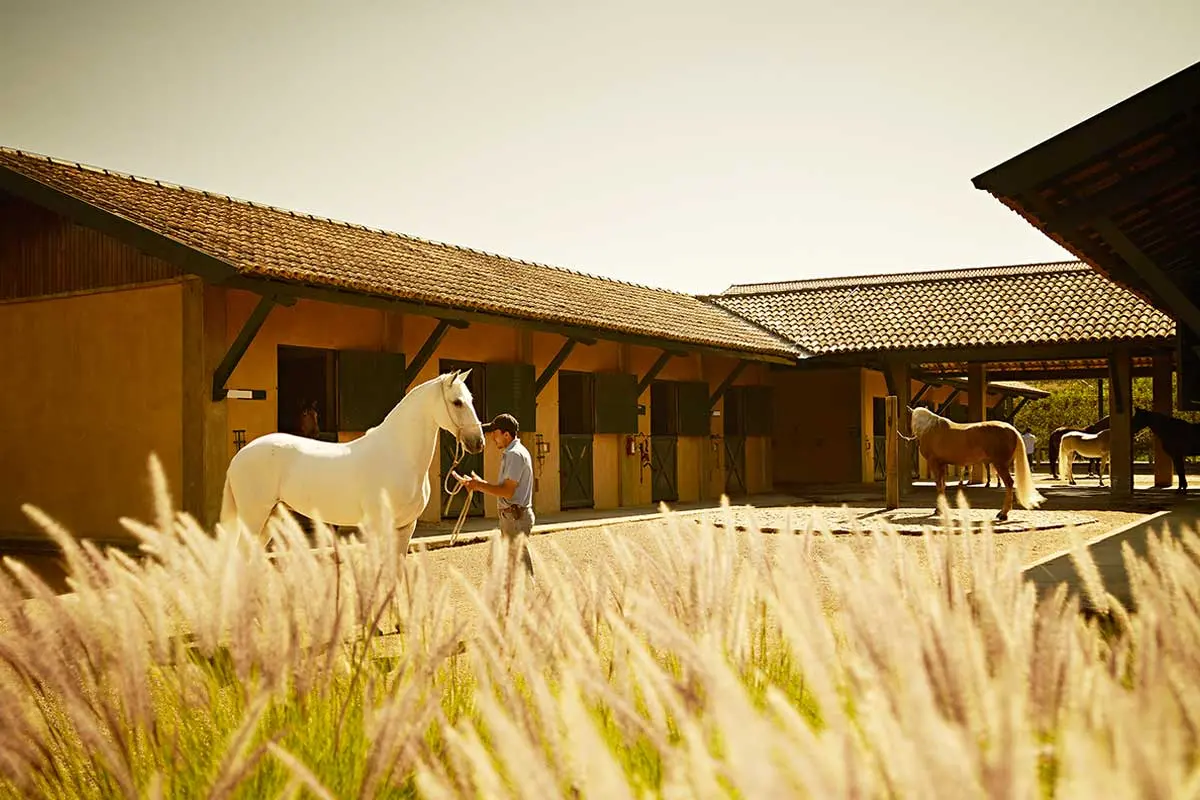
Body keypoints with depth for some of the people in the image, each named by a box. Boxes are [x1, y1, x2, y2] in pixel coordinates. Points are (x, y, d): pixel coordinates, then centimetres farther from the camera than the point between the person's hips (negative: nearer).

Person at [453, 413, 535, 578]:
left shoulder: (514, 454, -17)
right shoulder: (511, 453, 17)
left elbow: (508, 491, -22)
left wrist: (479, 485, -13)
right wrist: (480, 484, 8)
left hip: (516, 516, -11)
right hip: (512, 515, 11)